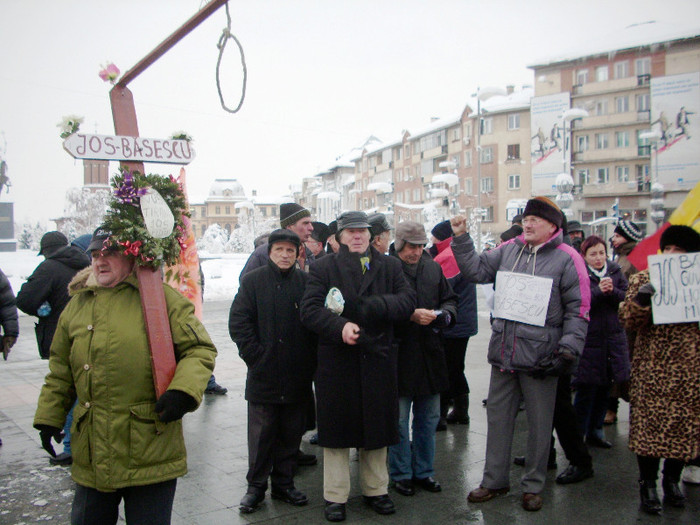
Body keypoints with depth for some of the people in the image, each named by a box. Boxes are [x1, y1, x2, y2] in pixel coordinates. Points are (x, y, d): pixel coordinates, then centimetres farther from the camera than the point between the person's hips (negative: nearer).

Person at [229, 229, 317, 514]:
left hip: (297, 375, 2)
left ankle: (284, 483, 26)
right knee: (261, 434, 5)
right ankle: (256, 486, 20)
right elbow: (238, 322, -2)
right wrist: (255, 355, -9)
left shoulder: (305, 282, 5)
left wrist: (310, 359, -1)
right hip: (263, 374, -2)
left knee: (291, 433, 11)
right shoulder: (253, 280, 1)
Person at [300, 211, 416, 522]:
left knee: (376, 428, 13)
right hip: (337, 362, -2)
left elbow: (408, 302, -3)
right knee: (337, 429, 6)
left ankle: (375, 490, 30)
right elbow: (310, 309, -8)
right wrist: (339, 327, -24)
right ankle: (335, 497, 20)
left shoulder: (390, 266, 10)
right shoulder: (323, 268, 3)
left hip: (378, 360, 2)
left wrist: (367, 306, -17)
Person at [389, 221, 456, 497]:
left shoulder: (433, 268, 9)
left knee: (428, 417, 15)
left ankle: (423, 471, 29)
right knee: (399, 419, 5)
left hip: (430, 354, 6)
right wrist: (411, 315, -22)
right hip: (400, 355, -5)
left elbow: (449, 299, 17)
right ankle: (401, 474, 21)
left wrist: (446, 314, -3)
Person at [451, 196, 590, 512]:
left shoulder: (566, 258, -6)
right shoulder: (508, 250, 8)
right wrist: (461, 239, 4)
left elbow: (579, 308, -6)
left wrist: (568, 347, -13)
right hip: (503, 352, 5)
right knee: (498, 416, 13)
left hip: (540, 355, -4)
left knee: (539, 422, 8)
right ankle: (494, 480, 27)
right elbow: (477, 270, 14)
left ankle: (533, 485, 25)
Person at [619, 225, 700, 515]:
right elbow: (629, 321, -3)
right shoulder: (644, 278, 4)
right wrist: (641, 299, -22)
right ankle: (648, 483, 13)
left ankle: (672, 480, 27)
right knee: (649, 424, -1)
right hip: (652, 367, -2)